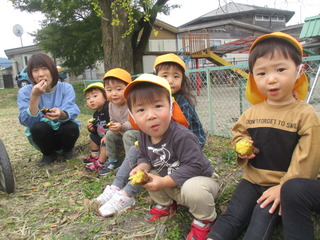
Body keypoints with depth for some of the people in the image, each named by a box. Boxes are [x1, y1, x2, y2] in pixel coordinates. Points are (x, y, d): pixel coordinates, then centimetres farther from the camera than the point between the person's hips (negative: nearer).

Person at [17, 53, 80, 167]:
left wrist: (61, 114, -50)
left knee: (71, 127, -31)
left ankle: (67, 150, 3)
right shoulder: (25, 92, -12)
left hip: (63, 133, 0)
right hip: (42, 135, 0)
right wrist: (34, 96, -35)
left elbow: (72, 112, -27)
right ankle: (48, 154, 0)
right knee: (38, 127, -31)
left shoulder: (66, 88, -13)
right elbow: (27, 122, -23)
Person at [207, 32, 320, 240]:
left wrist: (284, 187, -17)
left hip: (284, 185, -4)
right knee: (232, 216, -2)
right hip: (252, 179, 5)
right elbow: (239, 132, 18)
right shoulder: (253, 112, 1)